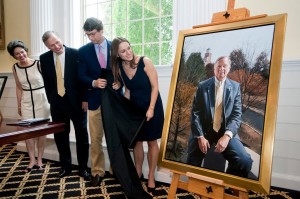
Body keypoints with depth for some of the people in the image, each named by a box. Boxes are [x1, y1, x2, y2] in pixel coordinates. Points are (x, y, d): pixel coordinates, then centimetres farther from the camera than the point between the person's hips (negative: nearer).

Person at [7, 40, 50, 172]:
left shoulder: (39, 64, -11)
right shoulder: (15, 68, 1)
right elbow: (19, 87, 10)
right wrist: (19, 105, 10)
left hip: (41, 99, -3)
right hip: (26, 101, 3)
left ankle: (39, 159, 20)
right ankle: (32, 160, 18)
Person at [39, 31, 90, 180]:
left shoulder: (76, 54, -9)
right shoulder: (44, 58, 2)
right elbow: (47, 82, 10)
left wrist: (84, 99, -8)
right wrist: (51, 100, 7)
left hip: (76, 102, -3)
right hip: (57, 103, 4)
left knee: (82, 135, 7)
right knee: (60, 136, 11)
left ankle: (83, 168, 22)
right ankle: (66, 166, 29)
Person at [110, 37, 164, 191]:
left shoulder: (145, 62, -19)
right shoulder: (119, 67, -5)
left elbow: (155, 87, -16)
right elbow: (127, 90, 6)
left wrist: (151, 109, -20)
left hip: (152, 106, -4)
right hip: (135, 107, 4)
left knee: (151, 142, 5)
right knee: (137, 140, 11)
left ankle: (151, 176, 19)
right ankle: (138, 172, 29)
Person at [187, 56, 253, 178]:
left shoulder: (235, 87, 5)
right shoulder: (202, 86, 3)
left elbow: (237, 114, -2)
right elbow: (195, 112, -1)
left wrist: (227, 135, -18)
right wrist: (200, 136, -12)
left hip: (225, 131, 0)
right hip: (204, 131, 0)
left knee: (245, 161, -19)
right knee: (192, 164, -9)